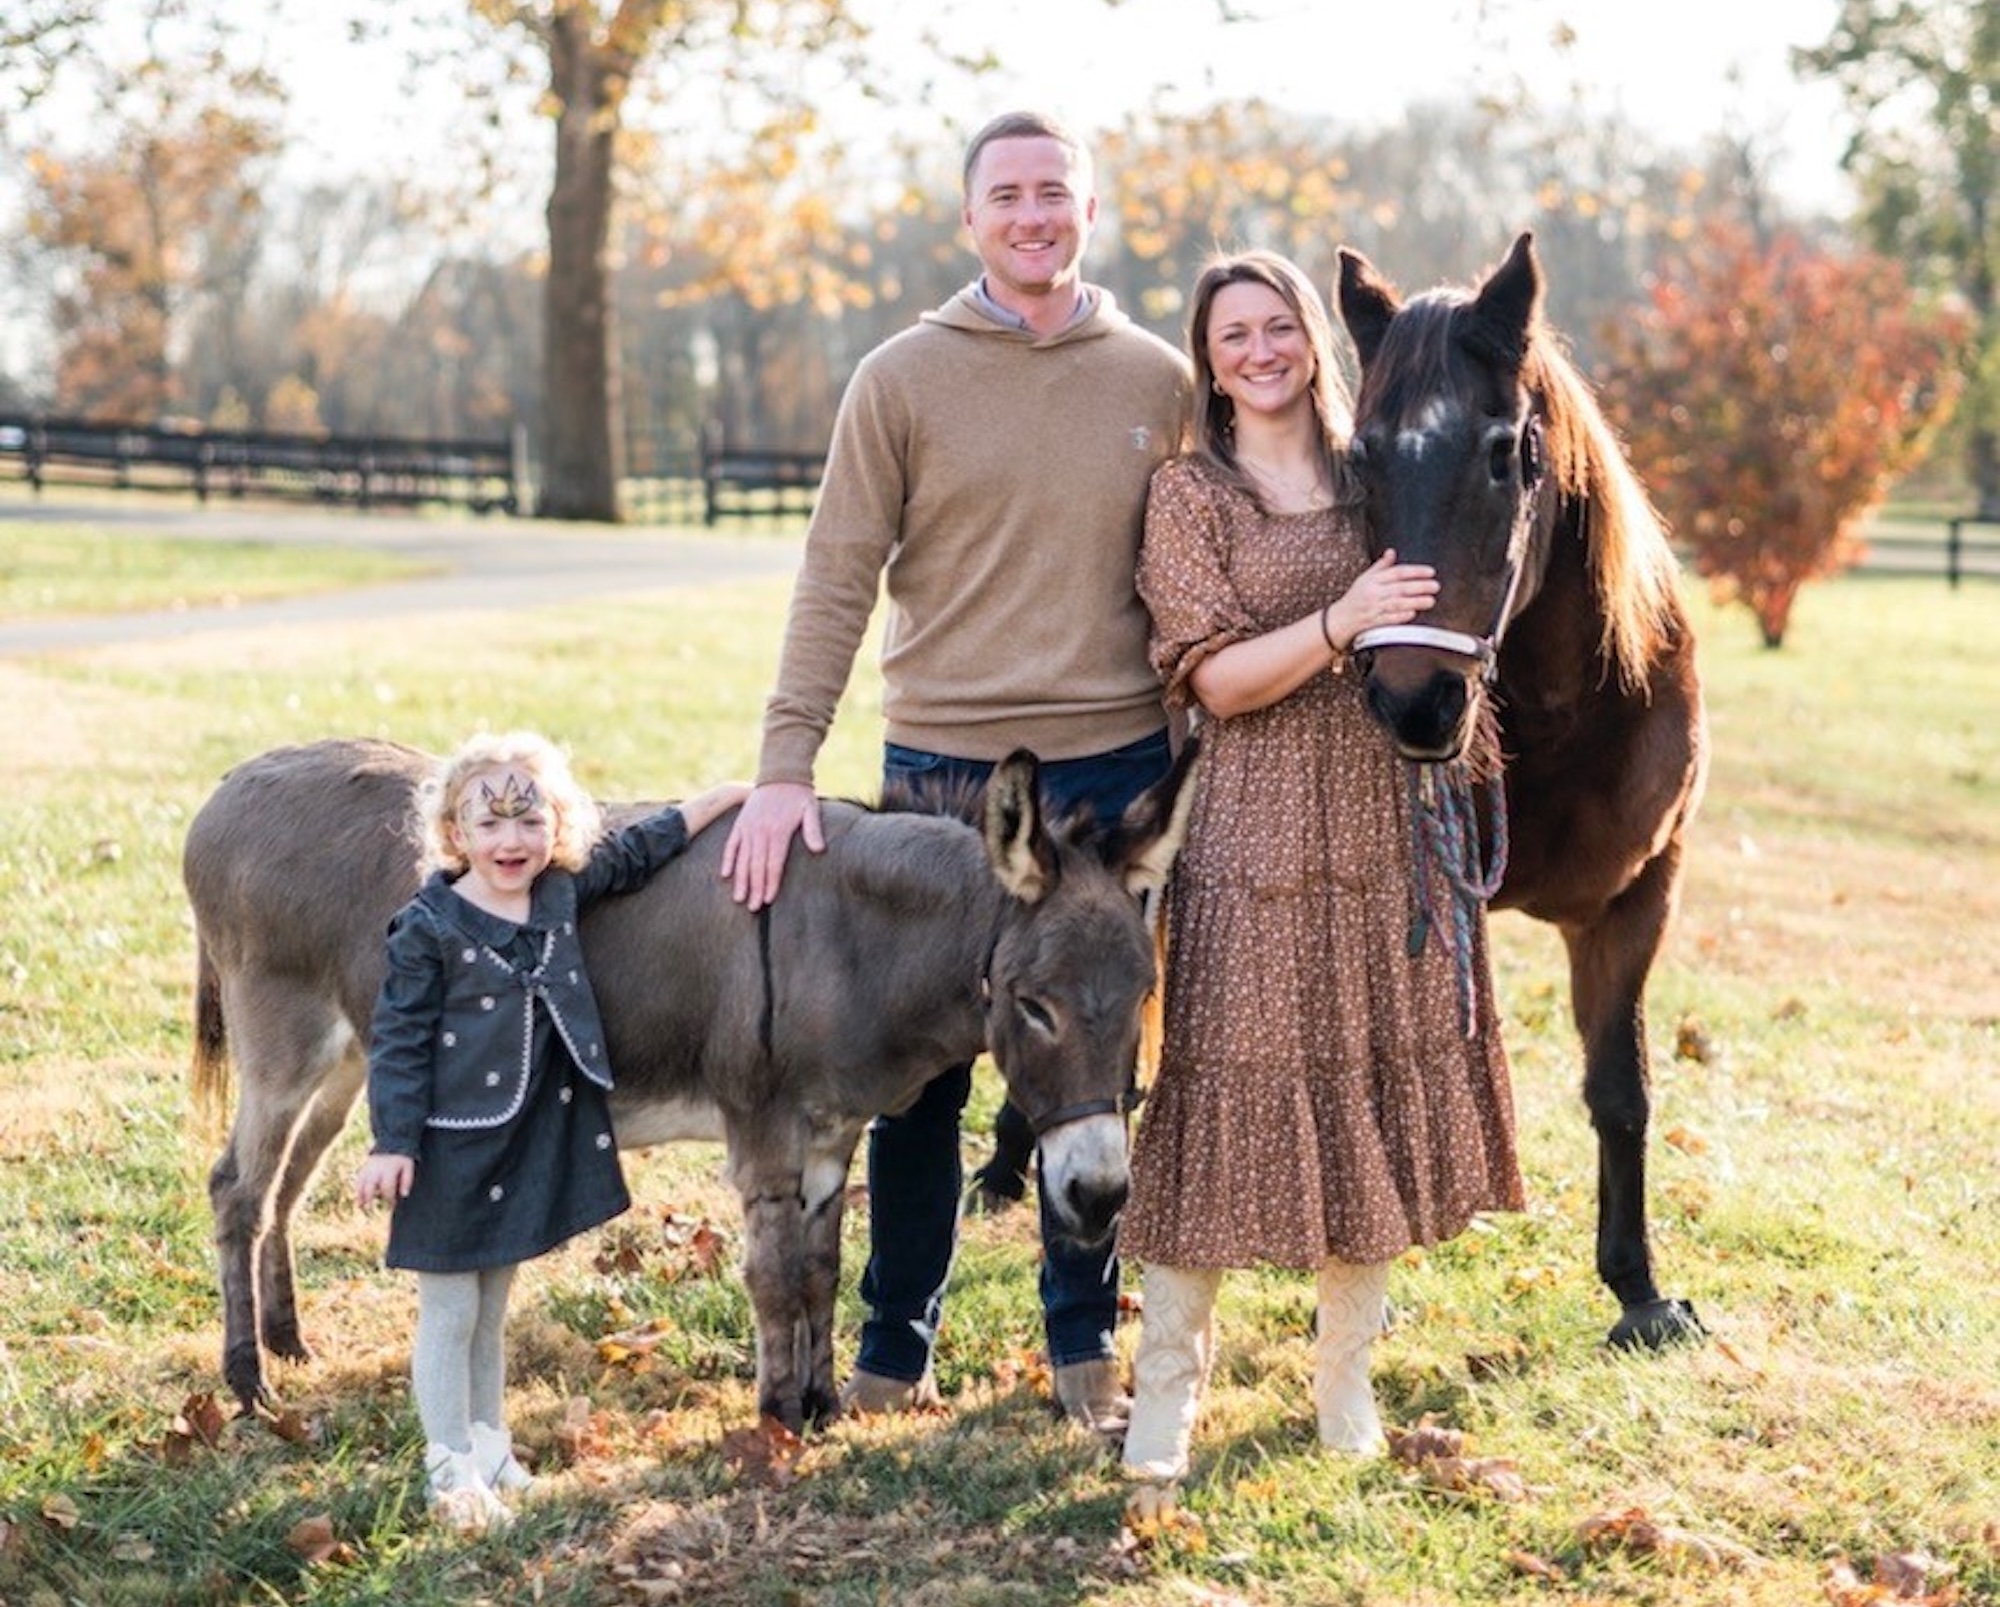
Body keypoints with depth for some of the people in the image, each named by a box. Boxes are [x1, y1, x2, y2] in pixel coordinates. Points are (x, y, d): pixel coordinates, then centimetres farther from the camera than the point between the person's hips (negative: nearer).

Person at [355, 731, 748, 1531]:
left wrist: (722, 797, 20)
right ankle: (452, 1469, 8)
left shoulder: (564, 892, 2)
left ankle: (488, 1443, 28)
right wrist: (392, 1142, -15)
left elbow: (635, 850, 18)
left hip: (535, 1140, 5)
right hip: (452, 1145, -5)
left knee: (491, 1309, 18)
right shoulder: (429, 929, -13)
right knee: (449, 1310, 2)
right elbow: (398, 1039, -11)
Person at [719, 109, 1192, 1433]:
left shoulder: (1160, 383, 5)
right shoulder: (903, 379, -1)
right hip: (943, 765, -1)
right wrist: (786, 765, -12)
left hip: (1115, 769, 1)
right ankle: (896, 1345, 21)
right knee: (921, 1071, 7)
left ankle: (1086, 1339, 24)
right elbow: (837, 581, -4)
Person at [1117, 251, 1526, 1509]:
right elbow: (1215, 678, -9)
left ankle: (1345, 1370, 21)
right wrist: (1341, 623, -22)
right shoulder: (1191, 495, -1)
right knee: (1236, 1081, -5)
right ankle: (1171, 1381, 3)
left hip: (1391, 826, 4)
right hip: (1260, 834, -4)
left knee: (1385, 1088, 7)